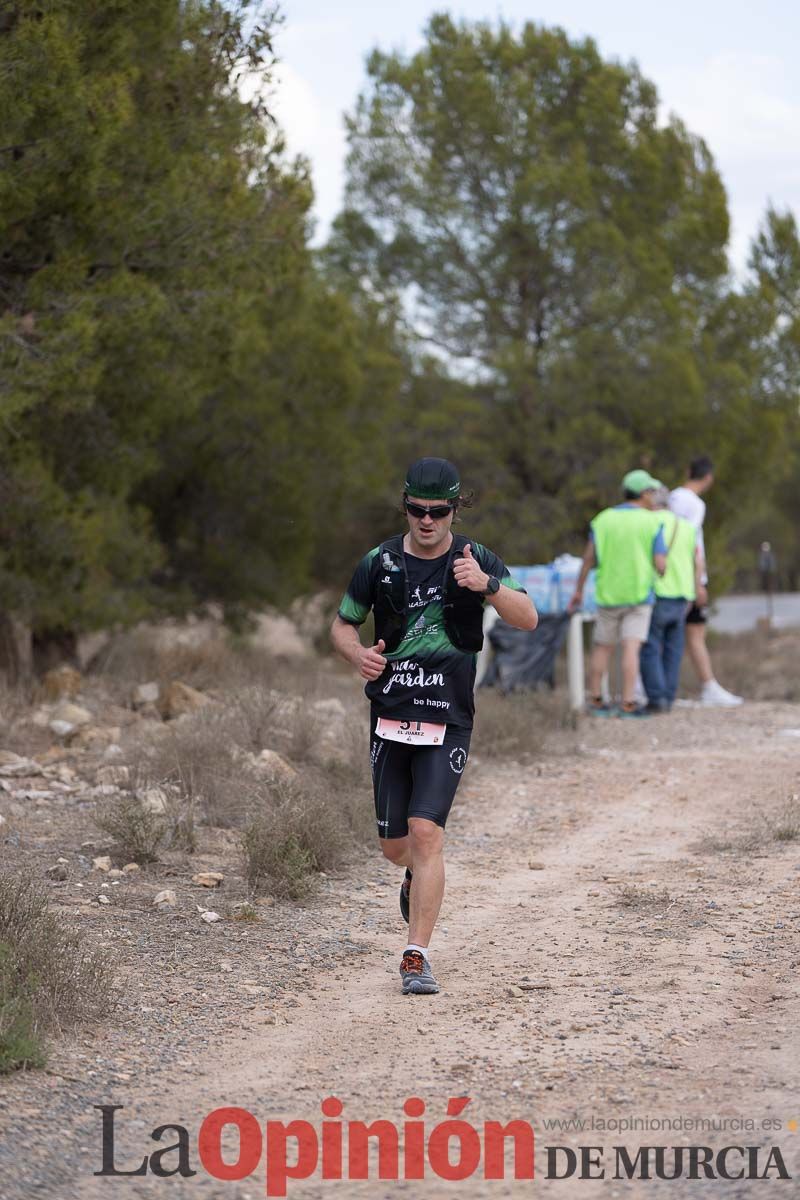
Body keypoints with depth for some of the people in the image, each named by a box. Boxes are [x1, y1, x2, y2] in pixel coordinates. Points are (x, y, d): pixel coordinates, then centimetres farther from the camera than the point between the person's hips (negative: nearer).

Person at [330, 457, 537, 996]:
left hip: (448, 719, -3)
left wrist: (486, 584, -33)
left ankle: (417, 957, -12)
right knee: (396, 846, 9)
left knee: (426, 833, -18)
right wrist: (357, 653, -9)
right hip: (390, 717, 3)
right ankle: (419, 878, 47)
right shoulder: (380, 562, 3)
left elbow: (528, 619, -15)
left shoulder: (476, 559, -4)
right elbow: (343, 623, 14)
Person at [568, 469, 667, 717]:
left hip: (608, 595, 3)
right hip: (639, 594, -3)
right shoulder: (652, 522, -6)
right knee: (631, 649, -6)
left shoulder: (603, 520, 2)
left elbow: (588, 559, -2)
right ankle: (628, 704, -11)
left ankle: (595, 701, 15)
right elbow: (660, 565, -10)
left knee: (602, 648, 13)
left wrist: (578, 591, 6)